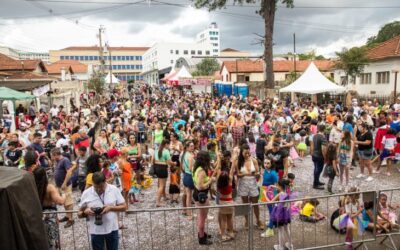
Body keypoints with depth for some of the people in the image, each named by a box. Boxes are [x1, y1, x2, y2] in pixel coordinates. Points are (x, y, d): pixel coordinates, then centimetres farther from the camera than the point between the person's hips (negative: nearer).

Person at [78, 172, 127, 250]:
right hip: (96, 231, 0)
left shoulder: (114, 190, -8)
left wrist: (111, 208, -20)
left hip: (112, 229, 0)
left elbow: (124, 207, -4)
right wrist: (85, 212, -21)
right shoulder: (86, 193, -7)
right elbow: (80, 214, 1)